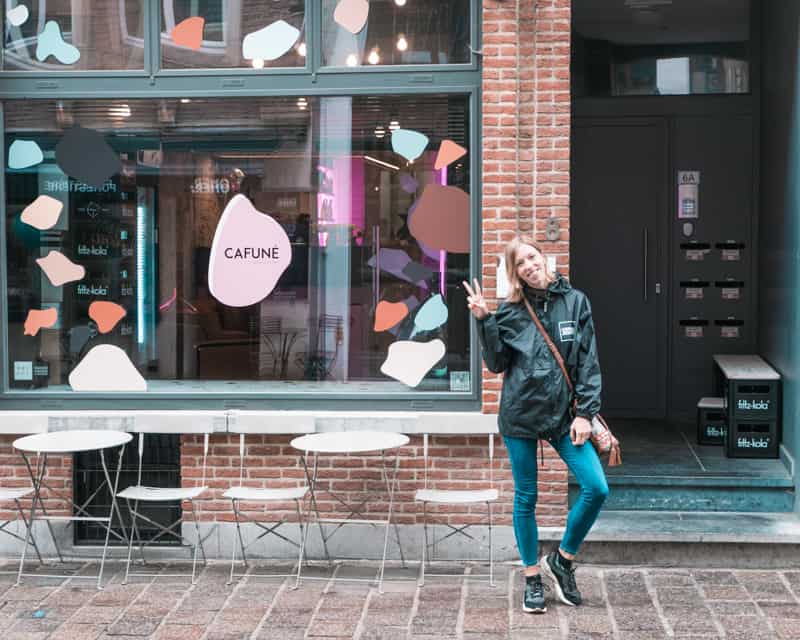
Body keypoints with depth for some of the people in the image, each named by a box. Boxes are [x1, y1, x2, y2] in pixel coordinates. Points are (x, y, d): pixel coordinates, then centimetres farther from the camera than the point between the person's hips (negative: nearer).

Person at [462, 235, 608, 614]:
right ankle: (533, 579, 22)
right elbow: (497, 364, -2)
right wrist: (485, 322, -12)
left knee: (596, 488, -10)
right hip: (520, 415, -1)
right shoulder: (510, 311, 1)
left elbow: (589, 362, 0)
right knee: (526, 498, 7)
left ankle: (561, 561, 11)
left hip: (564, 414, 1)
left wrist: (585, 413, -6)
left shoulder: (574, 301, 1)